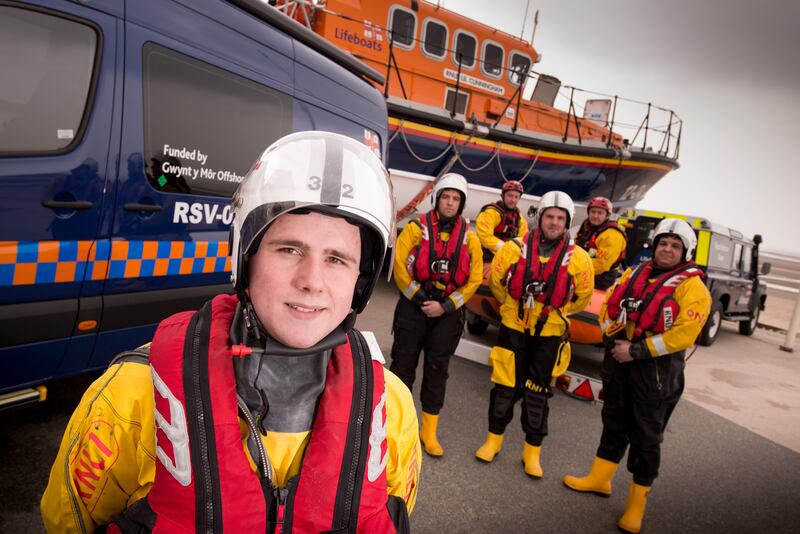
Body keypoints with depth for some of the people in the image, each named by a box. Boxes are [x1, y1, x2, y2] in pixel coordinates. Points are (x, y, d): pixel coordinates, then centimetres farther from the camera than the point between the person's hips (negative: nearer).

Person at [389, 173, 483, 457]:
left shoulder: (469, 238, 2)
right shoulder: (416, 228, -4)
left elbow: (474, 279, 0)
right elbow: (399, 266, -8)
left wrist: (446, 306, -9)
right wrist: (418, 298, -13)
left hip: (447, 312, 2)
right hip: (413, 306, -2)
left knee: (437, 370, 9)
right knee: (403, 364, 7)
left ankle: (429, 431, 22)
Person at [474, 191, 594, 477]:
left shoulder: (578, 258, -7)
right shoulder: (516, 248, -7)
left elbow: (583, 298, 7)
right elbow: (496, 280, 8)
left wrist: (554, 312, 8)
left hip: (549, 334, 0)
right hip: (513, 328, 0)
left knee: (537, 393, 9)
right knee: (505, 386, 9)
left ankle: (532, 451, 24)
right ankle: (494, 439, 28)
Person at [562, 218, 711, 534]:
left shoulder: (692, 286, -10)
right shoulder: (636, 274, 8)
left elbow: (684, 333, -20)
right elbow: (609, 306, 10)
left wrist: (637, 351, -21)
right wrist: (613, 336, -7)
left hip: (656, 369, -5)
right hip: (619, 361, 6)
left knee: (646, 437, 6)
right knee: (614, 422, 19)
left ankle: (637, 502, 22)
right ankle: (600, 478, 35)